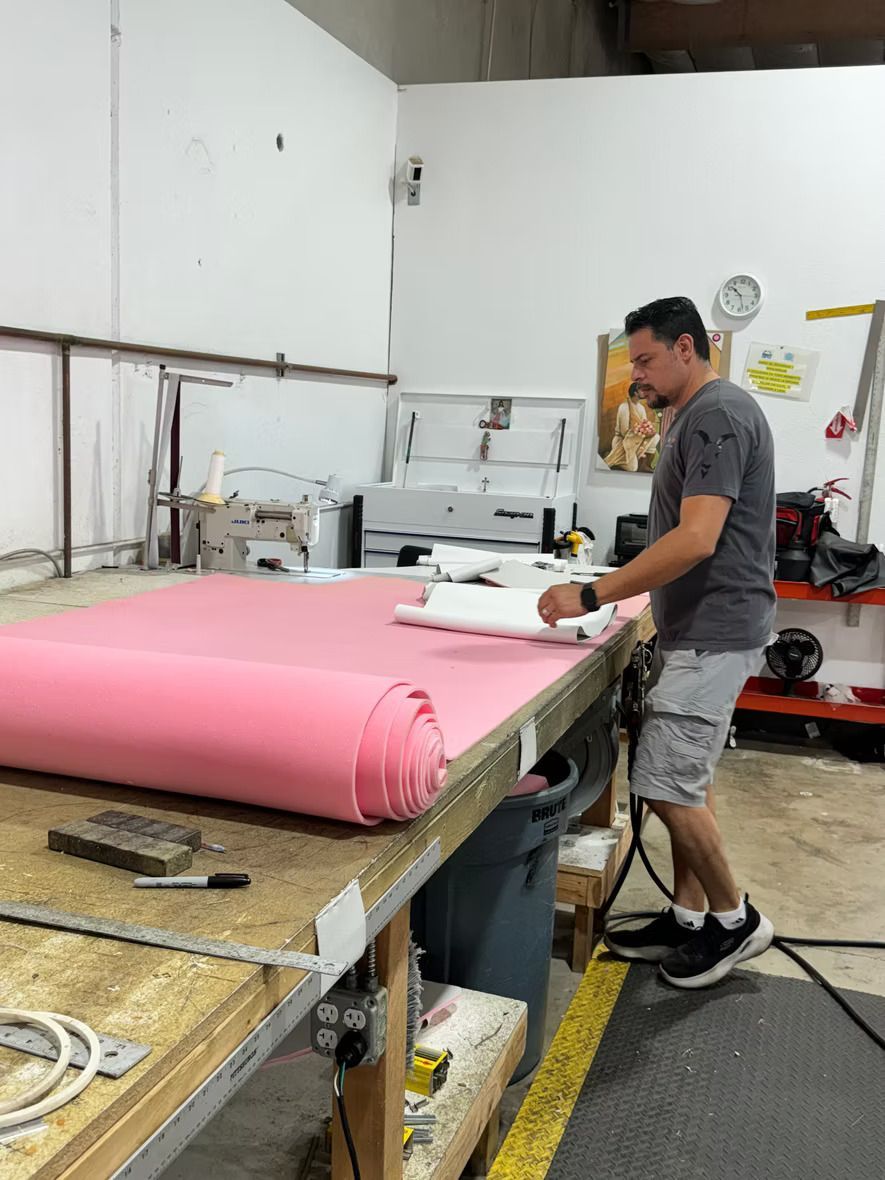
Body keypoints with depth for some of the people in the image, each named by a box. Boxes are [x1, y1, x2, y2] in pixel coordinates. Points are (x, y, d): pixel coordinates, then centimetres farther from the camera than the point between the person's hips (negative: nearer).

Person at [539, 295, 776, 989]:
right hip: (697, 629, 10)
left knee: (667, 786, -6)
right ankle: (688, 919, 25)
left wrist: (594, 597, -26)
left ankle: (733, 919, 12)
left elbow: (696, 540, -26)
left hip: (713, 636, -10)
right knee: (687, 782, 14)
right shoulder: (698, 416, 16)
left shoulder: (718, 415, -16)